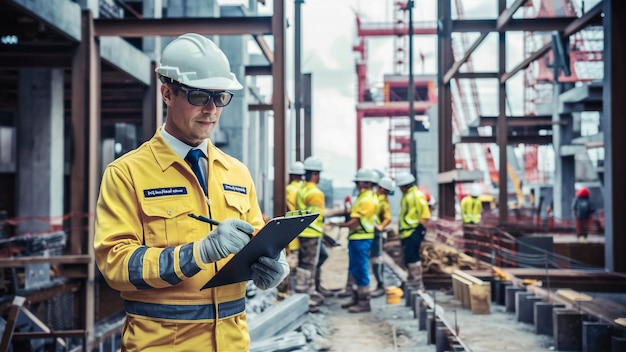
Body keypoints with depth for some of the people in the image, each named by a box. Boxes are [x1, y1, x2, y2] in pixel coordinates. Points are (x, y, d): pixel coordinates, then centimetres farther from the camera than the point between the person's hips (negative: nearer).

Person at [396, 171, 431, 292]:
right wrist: (401, 230, 20)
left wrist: (421, 230, -19)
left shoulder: (417, 196, -13)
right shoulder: (406, 196, 17)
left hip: (413, 233, -10)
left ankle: (417, 284, -3)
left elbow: (425, 216, -18)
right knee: (409, 259, 17)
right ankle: (412, 282, 28)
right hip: (406, 232, 10)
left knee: (412, 258, -9)